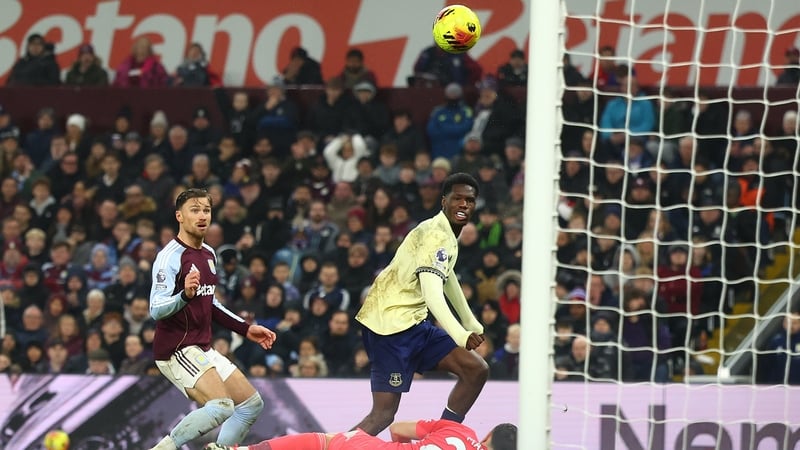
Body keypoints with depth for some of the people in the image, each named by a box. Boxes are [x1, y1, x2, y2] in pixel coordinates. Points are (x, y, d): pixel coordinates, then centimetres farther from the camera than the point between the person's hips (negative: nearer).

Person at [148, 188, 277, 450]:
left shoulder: (209, 254, 12)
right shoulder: (170, 256, -15)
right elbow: (156, 310, -23)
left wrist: (245, 329, 22)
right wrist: (185, 295, -41)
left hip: (202, 348, 9)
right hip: (177, 349, -9)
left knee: (251, 405, 9)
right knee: (221, 407, -26)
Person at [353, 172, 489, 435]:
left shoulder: (448, 233, 15)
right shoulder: (437, 235, -16)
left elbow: (447, 278, 35)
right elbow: (432, 292, -29)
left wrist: (471, 323, 39)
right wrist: (459, 335, -41)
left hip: (412, 321, 10)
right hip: (391, 322, -10)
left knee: (476, 370, 0)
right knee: (384, 413, -15)